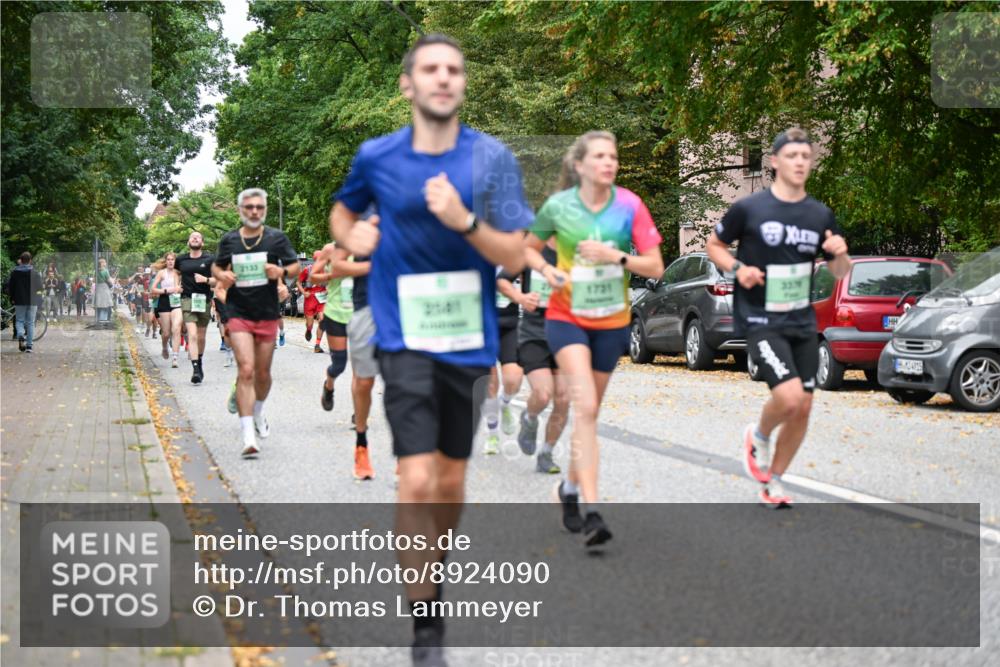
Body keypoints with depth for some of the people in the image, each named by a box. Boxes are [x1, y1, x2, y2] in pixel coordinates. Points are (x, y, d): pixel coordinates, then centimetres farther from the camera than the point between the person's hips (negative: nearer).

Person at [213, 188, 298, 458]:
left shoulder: (277, 238, 1)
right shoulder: (229, 240, 4)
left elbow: (295, 266, 6)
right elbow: (216, 266, 17)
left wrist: (282, 271, -17)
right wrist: (222, 276, -6)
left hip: (267, 314, 1)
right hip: (238, 313, -1)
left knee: (263, 372, 14)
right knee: (246, 370, -15)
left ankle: (258, 412, 45)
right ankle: (248, 435, -18)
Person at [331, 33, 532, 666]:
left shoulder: (493, 157, -5)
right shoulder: (376, 156, -2)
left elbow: (515, 257, -7)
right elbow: (343, 209, 19)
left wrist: (464, 220, -23)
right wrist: (351, 235, -4)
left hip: (469, 338, 2)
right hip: (406, 335, -2)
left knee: (452, 481, 13)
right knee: (417, 481, -14)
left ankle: (431, 571, 40)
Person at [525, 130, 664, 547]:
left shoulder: (629, 206, -7)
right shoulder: (558, 206, -7)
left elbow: (655, 267, -7)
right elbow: (528, 248, 9)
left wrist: (615, 256, -22)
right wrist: (546, 270, -11)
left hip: (611, 321, 2)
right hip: (566, 317, -2)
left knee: (588, 412, 14)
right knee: (585, 407, -20)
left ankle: (570, 489, 37)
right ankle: (591, 511, -26)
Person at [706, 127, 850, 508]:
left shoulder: (820, 215, 7)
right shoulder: (749, 209, -6)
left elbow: (840, 273, 13)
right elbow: (714, 244, 6)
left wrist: (840, 254, -10)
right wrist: (737, 268, -13)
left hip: (803, 323, 5)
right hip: (760, 322, -5)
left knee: (803, 408, 4)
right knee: (789, 396, -22)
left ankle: (773, 484, 22)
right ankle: (758, 436, 12)